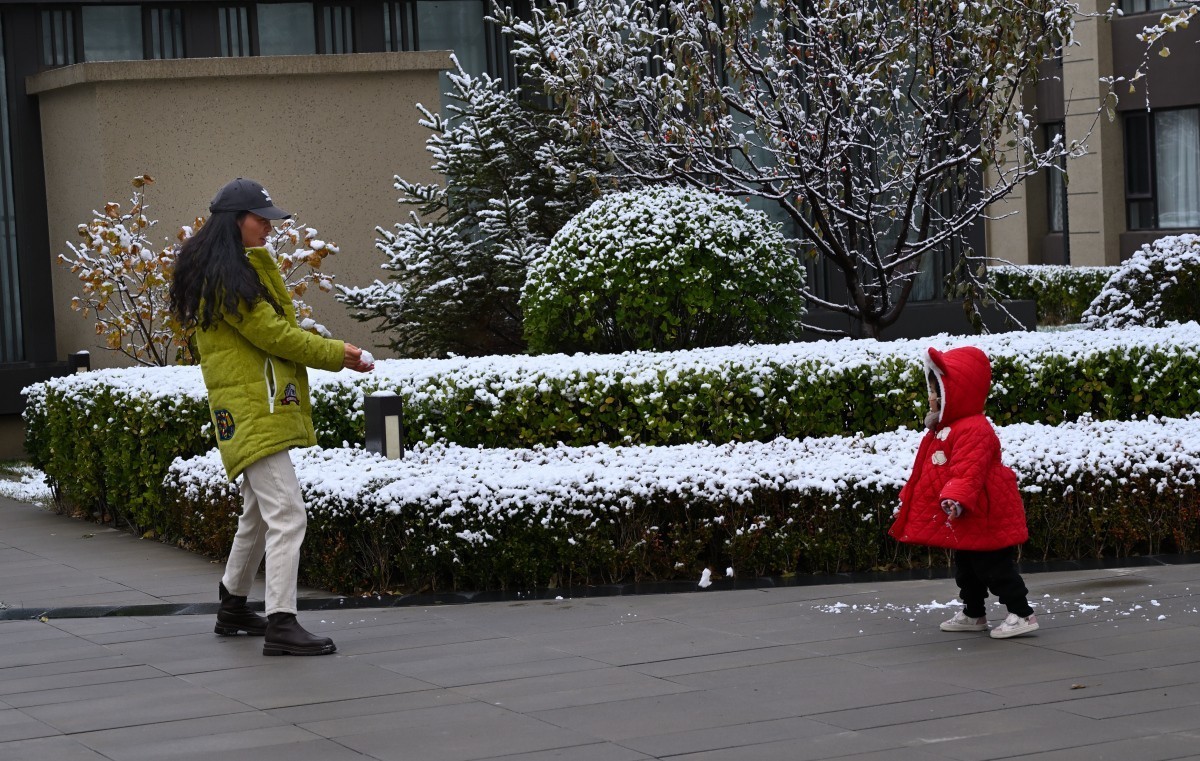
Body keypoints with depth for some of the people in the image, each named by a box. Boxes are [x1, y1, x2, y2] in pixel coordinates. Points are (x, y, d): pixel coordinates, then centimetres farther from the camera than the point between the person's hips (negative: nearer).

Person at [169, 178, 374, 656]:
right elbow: (272, 334, -14)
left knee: (259, 513, 22)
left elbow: (274, 321, 13)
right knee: (287, 515, -16)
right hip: (253, 411, -11)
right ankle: (281, 625, -20)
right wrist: (337, 355, -7)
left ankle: (233, 608, 35)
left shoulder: (243, 269, 19)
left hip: (261, 406, 11)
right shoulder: (226, 275, -14)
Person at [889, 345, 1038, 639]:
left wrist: (956, 497, -46)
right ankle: (973, 614, 30)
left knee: (994, 568, -6)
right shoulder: (942, 430, 13)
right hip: (963, 524, 11)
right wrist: (907, 499, 24)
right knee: (966, 568, 19)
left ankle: (1022, 613, 0)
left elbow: (969, 471, -34)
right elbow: (925, 472, 22)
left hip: (984, 519, -11)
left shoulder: (973, 430, -21)